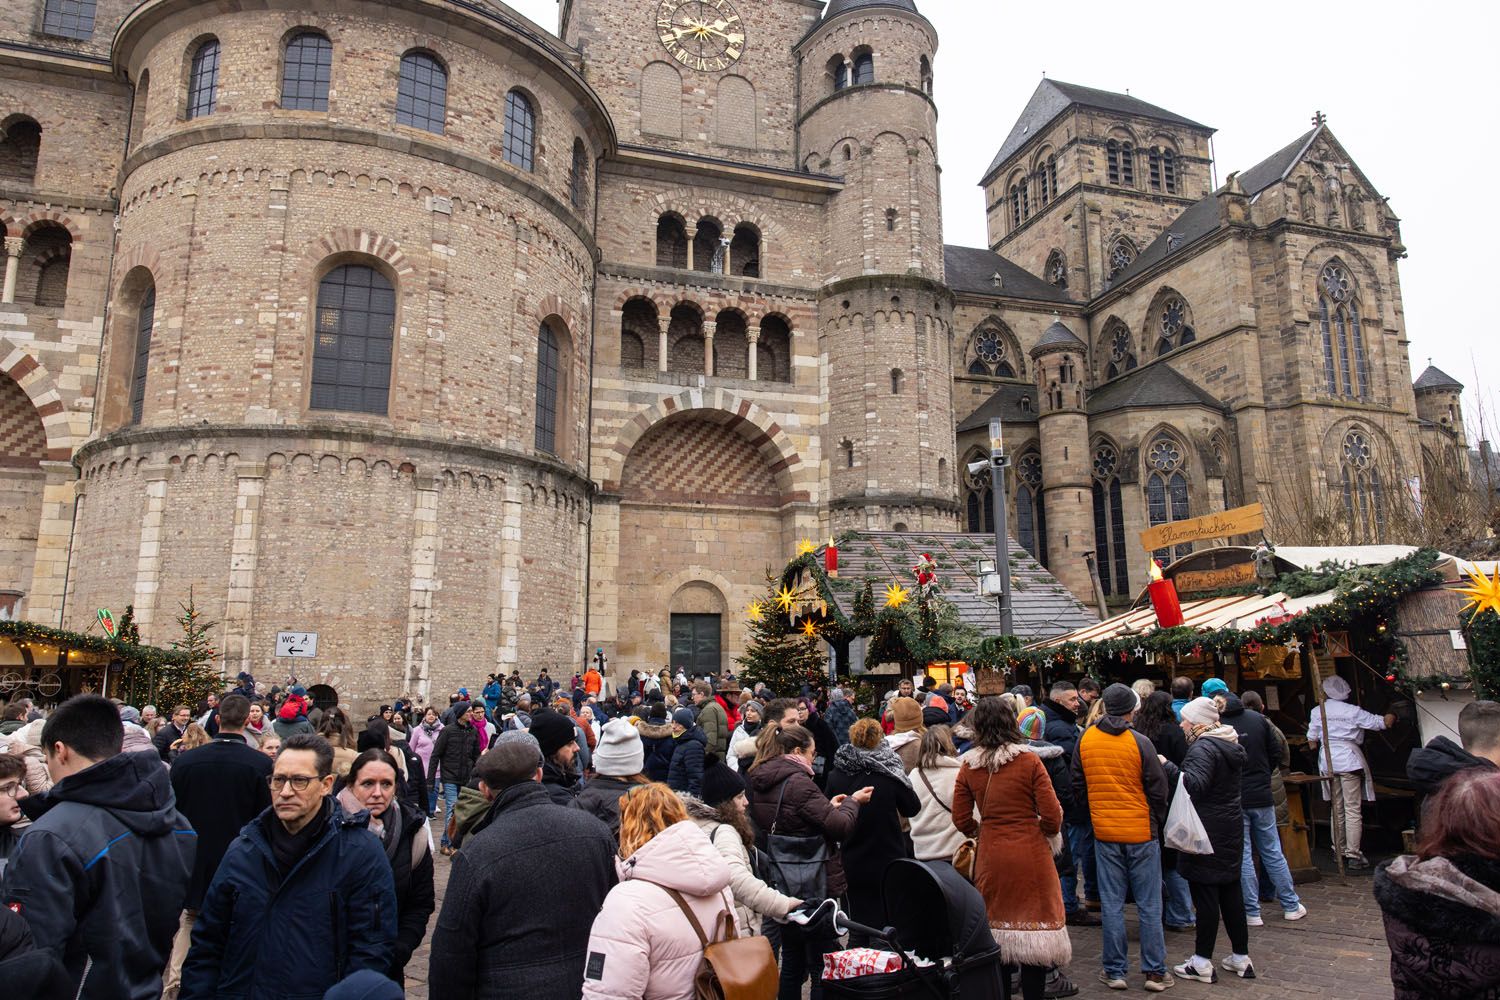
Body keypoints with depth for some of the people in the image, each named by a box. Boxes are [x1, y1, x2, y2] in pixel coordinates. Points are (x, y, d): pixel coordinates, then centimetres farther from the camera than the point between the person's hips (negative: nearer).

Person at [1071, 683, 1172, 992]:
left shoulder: (1085, 740, -2)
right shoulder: (1139, 742, -12)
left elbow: (1078, 787, 7)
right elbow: (1158, 790, -5)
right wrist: (1157, 824, 12)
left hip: (1104, 833, 2)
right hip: (1142, 832, -2)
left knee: (1111, 905, 9)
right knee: (1149, 905, 8)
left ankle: (1115, 971, 15)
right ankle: (1155, 972, 15)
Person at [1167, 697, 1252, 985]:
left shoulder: (1203, 748, -17)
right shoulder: (1231, 746, 13)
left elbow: (1196, 784, -30)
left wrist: (1167, 767, -31)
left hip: (1207, 829, -9)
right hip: (1231, 825, 9)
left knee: (1205, 894, -3)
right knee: (1231, 891, 15)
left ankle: (1202, 963, 4)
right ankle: (1241, 958, 23)